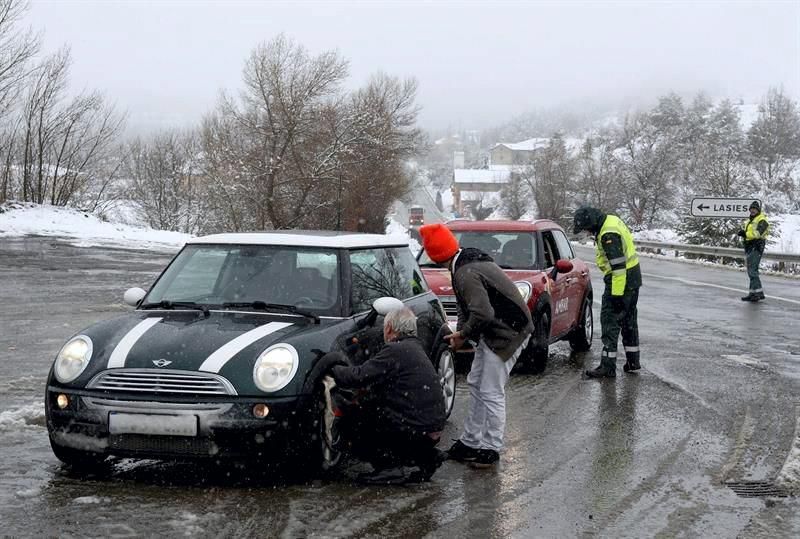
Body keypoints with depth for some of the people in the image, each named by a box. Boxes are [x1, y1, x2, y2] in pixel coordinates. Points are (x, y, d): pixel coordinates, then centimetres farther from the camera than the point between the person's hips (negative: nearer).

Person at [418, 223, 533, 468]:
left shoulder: (465, 273, -24)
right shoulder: (471, 261, 8)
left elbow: (483, 314, -30)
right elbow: (469, 306, 16)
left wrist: (463, 334, -14)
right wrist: (461, 332, 3)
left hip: (507, 333, -11)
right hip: (494, 332, 11)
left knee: (491, 393, -5)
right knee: (475, 384, 17)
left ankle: (491, 449, 5)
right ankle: (470, 442, 25)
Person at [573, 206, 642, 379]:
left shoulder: (608, 235, -25)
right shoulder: (612, 220, 7)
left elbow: (618, 266, -27)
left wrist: (617, 294, -25)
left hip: (620, 281, -11)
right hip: (633, 278, 11)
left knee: (610, 321, -7)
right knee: (629, 319, 18)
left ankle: (608, 366, -6)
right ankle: (632, 360, 28)